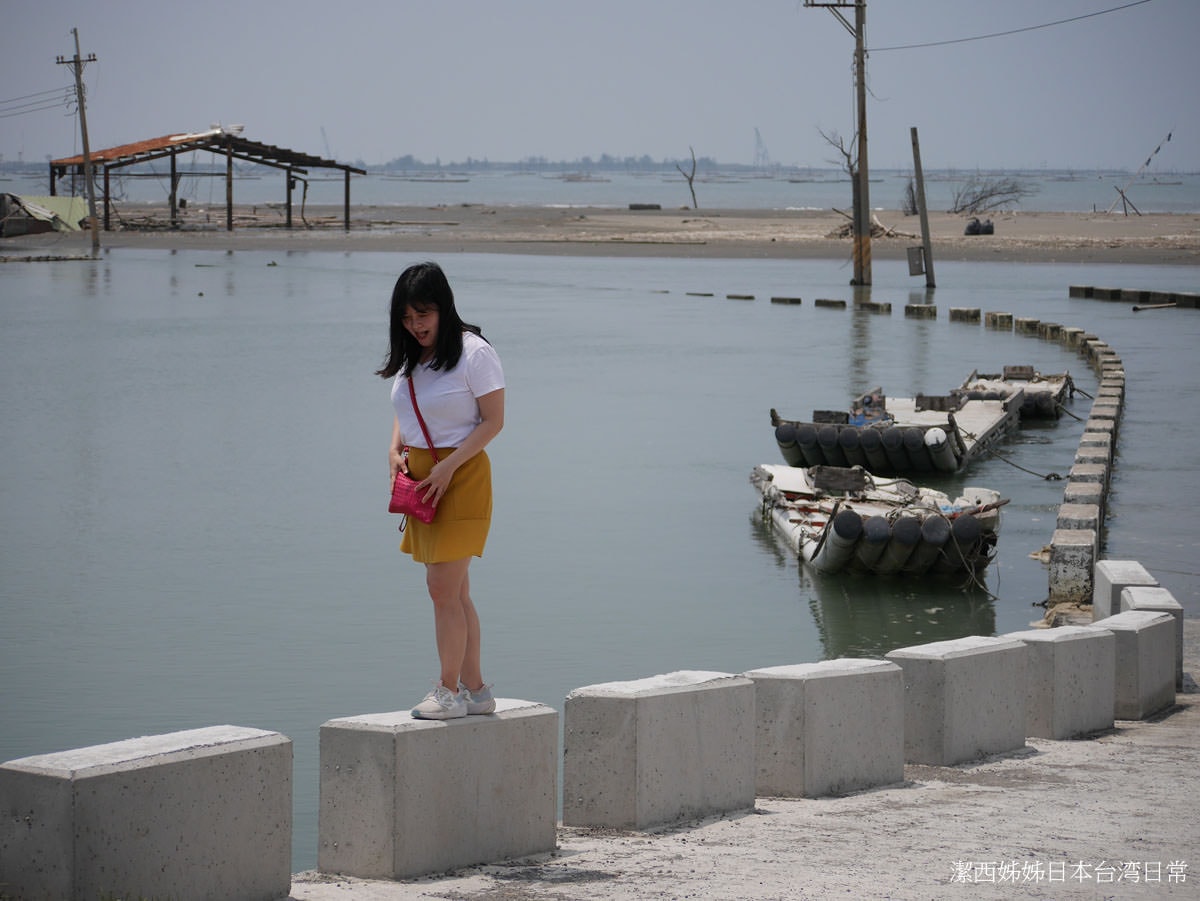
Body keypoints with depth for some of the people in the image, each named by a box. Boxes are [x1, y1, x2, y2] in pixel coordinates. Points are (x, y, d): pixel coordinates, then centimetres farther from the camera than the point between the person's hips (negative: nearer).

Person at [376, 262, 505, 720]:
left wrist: (447, 467, -18)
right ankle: (474, 689, 15)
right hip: (421, 476, 7)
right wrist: (395, 450, 2)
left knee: (444, 588, -9)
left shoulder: (474, 353, -11)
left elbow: (493, 420, -12)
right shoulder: (410, 356, 11)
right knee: (452, 591, 9)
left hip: (461, 476, -7)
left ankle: (449, 691, -2)